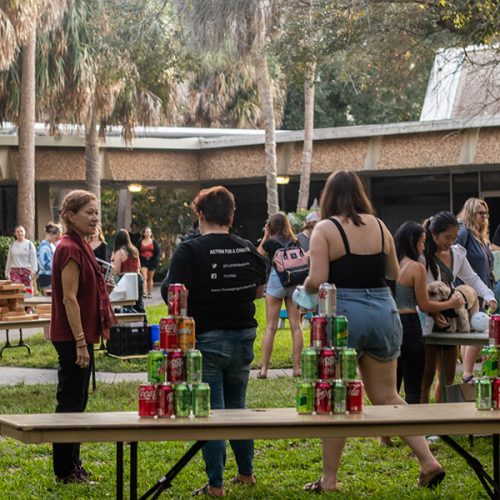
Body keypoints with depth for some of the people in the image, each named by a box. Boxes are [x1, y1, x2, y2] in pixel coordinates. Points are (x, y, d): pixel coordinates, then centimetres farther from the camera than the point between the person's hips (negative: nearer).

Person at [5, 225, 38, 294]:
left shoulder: (29, 244, 1)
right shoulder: (12, 245, 10)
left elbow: (33, 259, -1)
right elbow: (9, 260, 17)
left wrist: (33, 271, -9)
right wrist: (7, 272, 16)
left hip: (27, 270, -1)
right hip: (15, 270, 1)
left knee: (28, 290, 0)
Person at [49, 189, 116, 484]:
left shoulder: (81, 247, 14)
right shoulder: (71, 249, -16)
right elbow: (69, 298, -21)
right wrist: (81, 342, -22)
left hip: (80, 336, 10)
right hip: (73, 338, -10)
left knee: (75, 402, 15)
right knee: (71, 403, -3)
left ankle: (72, 465, 23)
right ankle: (66, 470, 4)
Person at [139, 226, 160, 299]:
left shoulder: (154, 242, 4)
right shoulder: (140, 242, 5)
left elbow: (157, 252, 2)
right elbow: (138, 253, 5)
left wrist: (155, 262, -8)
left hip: (151, 261, 1)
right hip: (143, 261, -1)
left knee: (150, 278, 8)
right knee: (144, 277, -14)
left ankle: (150, 293, 16)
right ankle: (144, 292, -22)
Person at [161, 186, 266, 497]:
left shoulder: (190, 251, -14)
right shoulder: (249, 250, 3)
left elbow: (174, 295, -20)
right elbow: (260, 291, 15)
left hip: (207, 339, -5)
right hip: (243, 339, 5)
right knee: (238, 407, 19)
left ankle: (216, 484, 2)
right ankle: (247, 472, 26)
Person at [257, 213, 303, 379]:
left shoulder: (270, 242, -3)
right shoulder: (295, 242, 6)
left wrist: (265, 236, 12)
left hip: (276, 280, -3)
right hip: (294, 282, 3)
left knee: (271, 326, -1)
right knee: (295, 325, 4)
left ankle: (264, 369, -3)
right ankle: (297, 368, 4)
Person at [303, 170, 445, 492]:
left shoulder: (326, 229, -7)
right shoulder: (379, 225, 8)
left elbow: (316, 281, -14)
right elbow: (394, 273, 18)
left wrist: (306, 285, 7)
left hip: (344, 314, -4)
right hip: (384, 312, 4)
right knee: (388, 397, 14)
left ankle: (329, 479, 12)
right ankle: (429, 462, 5)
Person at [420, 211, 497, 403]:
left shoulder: (457, 253, 8)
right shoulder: (423, 256, -13)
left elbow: (472, 279, 17)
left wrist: (489, 296, 1)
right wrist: (434, 312, -25)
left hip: (450, 321, 7)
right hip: (428, 323, -7)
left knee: (447, 378, 11)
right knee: (427, 377, -3)